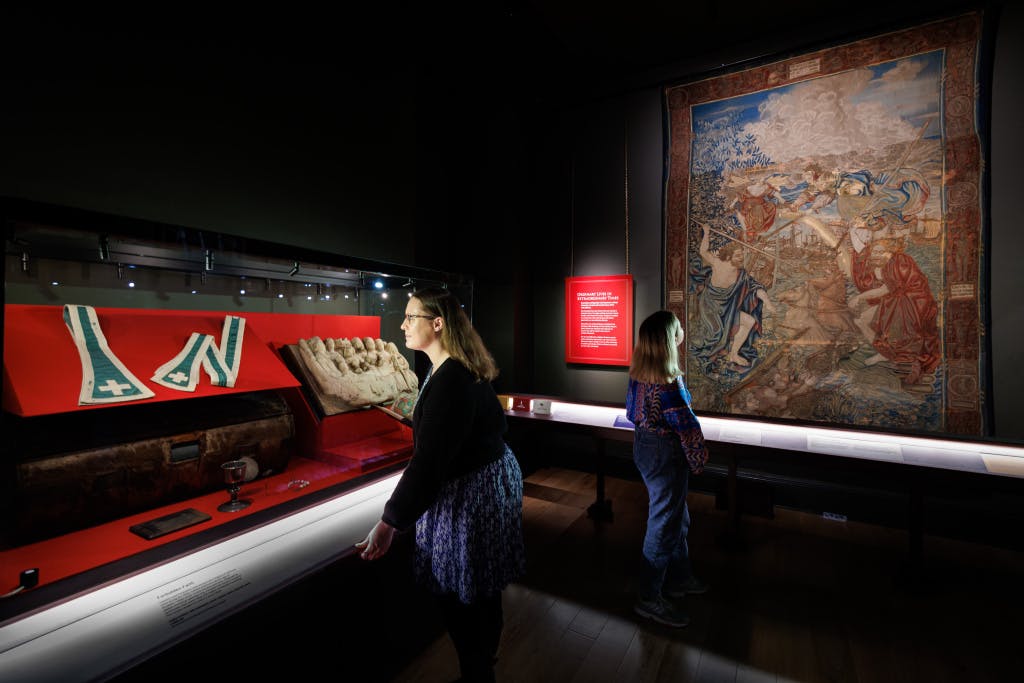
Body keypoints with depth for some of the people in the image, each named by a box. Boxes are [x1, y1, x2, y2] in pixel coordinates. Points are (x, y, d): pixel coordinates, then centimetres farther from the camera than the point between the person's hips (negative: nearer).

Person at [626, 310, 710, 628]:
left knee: (677, 517, 25)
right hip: (665, 453, -9)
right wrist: (698, 458, -6)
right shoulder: (667, 381, -26)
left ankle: (679, 577, 44)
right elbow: (685, 426, -19)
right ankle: (649, 598, 23)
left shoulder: (639, 372, 1)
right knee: (664, 523, 6)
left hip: (643, 444, 9)